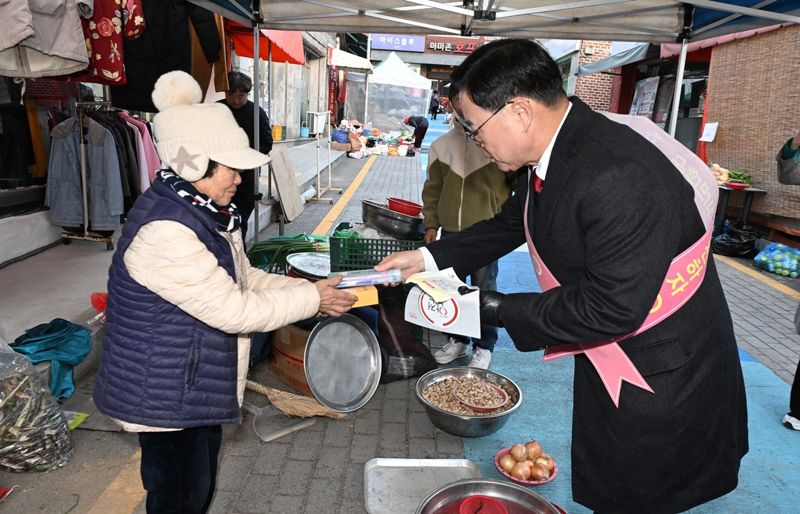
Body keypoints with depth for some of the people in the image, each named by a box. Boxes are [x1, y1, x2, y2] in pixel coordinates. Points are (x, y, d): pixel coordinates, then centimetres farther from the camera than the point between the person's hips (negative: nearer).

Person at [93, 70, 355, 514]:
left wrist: (308, 290, -4)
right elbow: (234, 310, -28)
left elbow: (244, 278, 8)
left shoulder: (204, 212, 3)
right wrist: (313, 300, -18)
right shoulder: (165, 231, -30)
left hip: (198, 386, 9)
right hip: (164, 396, -9)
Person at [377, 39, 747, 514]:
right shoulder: (552, 155, -4)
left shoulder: (621, 177, -34)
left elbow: (614, 308, -33)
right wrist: (429, 257, 7)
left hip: (663, 381, -8)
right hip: (606, 368, 8)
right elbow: (511, 223, 12)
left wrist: (492, 308, -25)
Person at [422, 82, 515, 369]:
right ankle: (457, 340, 31)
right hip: (450, 231, 4)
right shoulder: (441, 145, 7)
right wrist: (430, 224, 10)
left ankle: (484, 347, 21)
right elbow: (432, 188, 13)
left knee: (484, 290, 5)